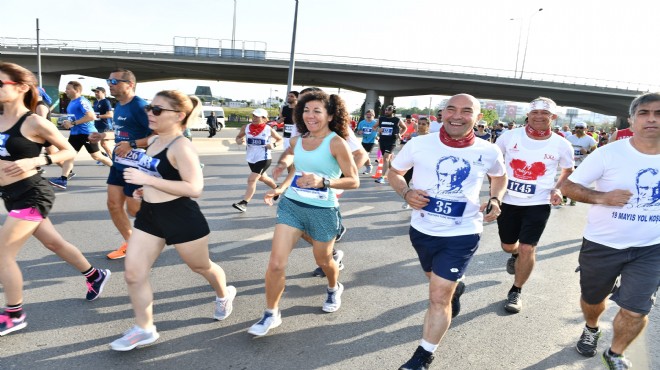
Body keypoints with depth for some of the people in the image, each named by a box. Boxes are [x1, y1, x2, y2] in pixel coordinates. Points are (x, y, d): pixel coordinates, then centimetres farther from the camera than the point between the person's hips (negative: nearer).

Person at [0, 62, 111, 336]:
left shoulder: (34, 122, -14)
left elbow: (70, 151, -8)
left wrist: (35, 161, -19)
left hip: (31, 194, -7)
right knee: (54, 243, 17)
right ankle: (95, 276, 36)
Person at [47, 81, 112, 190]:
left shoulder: (82, 101, -17)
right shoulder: (71, 102, 13)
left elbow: (92, 116, -30)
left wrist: (73, 123, -24)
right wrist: (67, 122, 6)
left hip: (87, 133, -9)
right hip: (75, 133, 9)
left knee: (97, 156, 0)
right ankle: (63, 179, 3)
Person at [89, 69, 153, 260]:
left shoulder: (139, 106, -18)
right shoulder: (118, 105, 10)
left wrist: (131, 144, -28)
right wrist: (103, 136, 11)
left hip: (136, 166, -9)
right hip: (118, 163, 9)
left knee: (134, 209, 1)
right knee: (113, 205, 11)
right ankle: (129, 243, 26)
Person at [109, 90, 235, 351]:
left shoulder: (181, 146, -20)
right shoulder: (153, 141, 6)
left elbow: (195, 188, -30)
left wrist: (148, 180, -29)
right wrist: (147, 189, 8)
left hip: (181, 218, -8)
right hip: (149, 215, 8)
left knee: (201, 266, 16)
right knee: (133, 275, 3)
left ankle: (224, 295, 47)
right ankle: (144, 329, 21)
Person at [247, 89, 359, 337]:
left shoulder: (336, 143, -14)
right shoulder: (298, 140, 4)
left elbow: (354, 181, -14)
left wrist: (323, 182, -27)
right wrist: (281, 189, 9)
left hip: (323, 211, -4)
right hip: (291, 205, 4)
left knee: (323, 260, 19)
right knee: (276, 263, -3)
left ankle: (334, 288, 53)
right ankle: (271, 314, 18)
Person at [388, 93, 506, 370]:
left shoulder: (488, 152, -9)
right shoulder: (419, 144, -13)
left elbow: (500, 177, 13)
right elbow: (394, 173, 2)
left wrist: (495, 199, -6)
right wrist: (406, 193, -18)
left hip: (462, 235, -2)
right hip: (422, 230, 3)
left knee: (439, 297, -5)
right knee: (439, 283, 26)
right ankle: (456, 286, 63)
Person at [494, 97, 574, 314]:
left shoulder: (561, 145, -7)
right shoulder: (509, 136, -8)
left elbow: (568, 171, 11)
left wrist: (557, 189, -7)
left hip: (538, 204, -1)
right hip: (508, 201, 2)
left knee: (527, 249, -6)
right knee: (508, 246, 15)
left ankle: (516, 292, 17)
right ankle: (515, 255, 55)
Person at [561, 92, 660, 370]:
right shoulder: (609, 153, -15)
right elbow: (569, 186, -12)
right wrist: (601, 197, -27)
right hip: (601, 244, -1)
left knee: (635, 311, -1)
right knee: (592, 299, 17)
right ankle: (591, 329, 52)